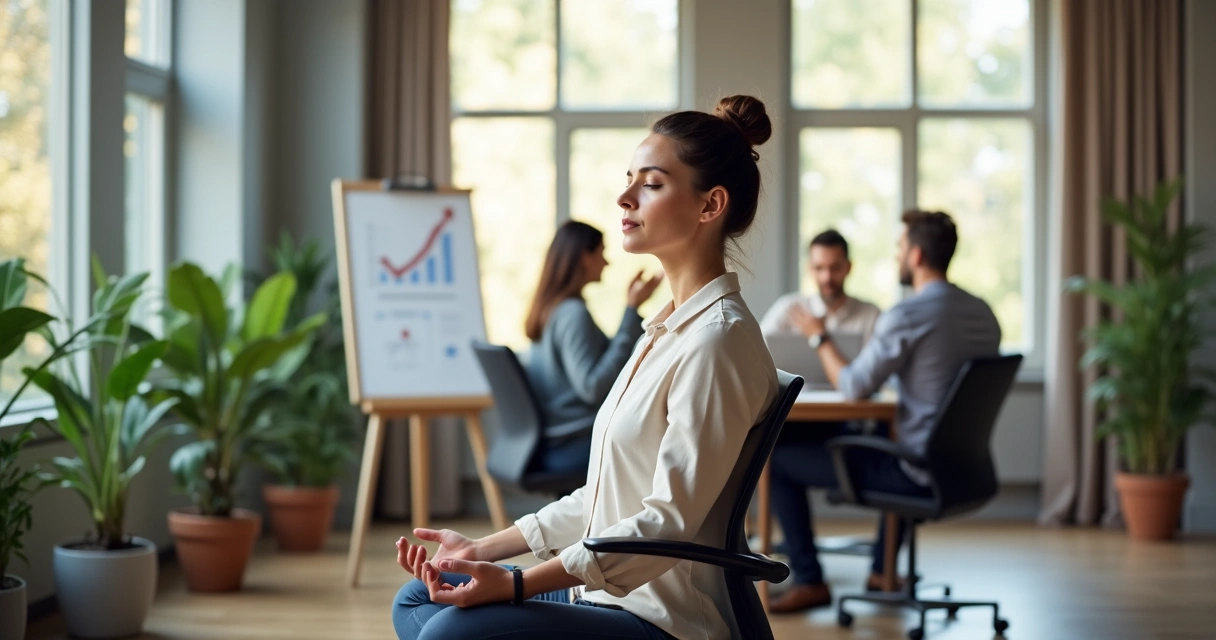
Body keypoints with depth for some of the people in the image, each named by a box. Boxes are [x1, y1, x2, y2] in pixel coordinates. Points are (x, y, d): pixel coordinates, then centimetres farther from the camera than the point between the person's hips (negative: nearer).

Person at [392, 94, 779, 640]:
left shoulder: (718, 338, -16)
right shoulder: (669, 327, 15)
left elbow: (670, 521, -21)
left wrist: (514, 584, -23)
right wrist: (483, 551, 10)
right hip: (614, 594, 10)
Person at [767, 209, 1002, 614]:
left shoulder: (906, 316, -20)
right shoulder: (984, 314, 5)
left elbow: (853, 388, -15)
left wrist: (820, 338, 0)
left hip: (917, 473, -8)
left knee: (777, 458, 3)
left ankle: (809, 583, 11)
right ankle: (884, 570, 47)